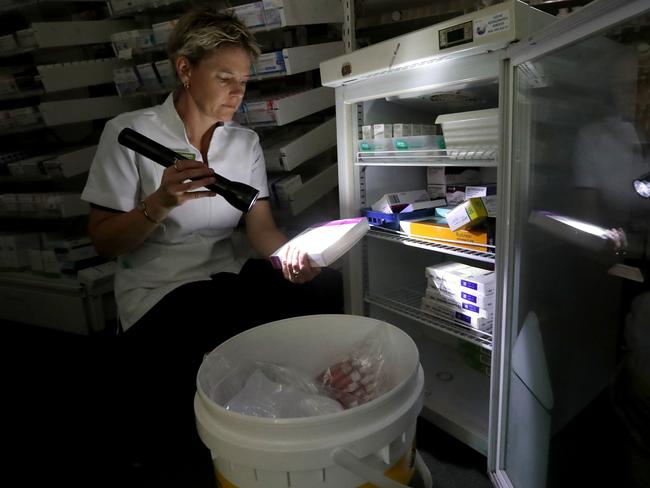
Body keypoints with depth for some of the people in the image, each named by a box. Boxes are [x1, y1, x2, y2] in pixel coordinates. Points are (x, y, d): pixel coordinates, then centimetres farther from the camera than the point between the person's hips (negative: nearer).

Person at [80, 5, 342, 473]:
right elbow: (104, 241, -6)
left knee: (324, 285, -17)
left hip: (227, 276, 5)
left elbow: (261, 227, -1)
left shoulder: (245, 141, 7)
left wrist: (290, 255, -23)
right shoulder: (130, 133, -7)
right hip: (159, 293, -4)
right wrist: (161, 202, -25)